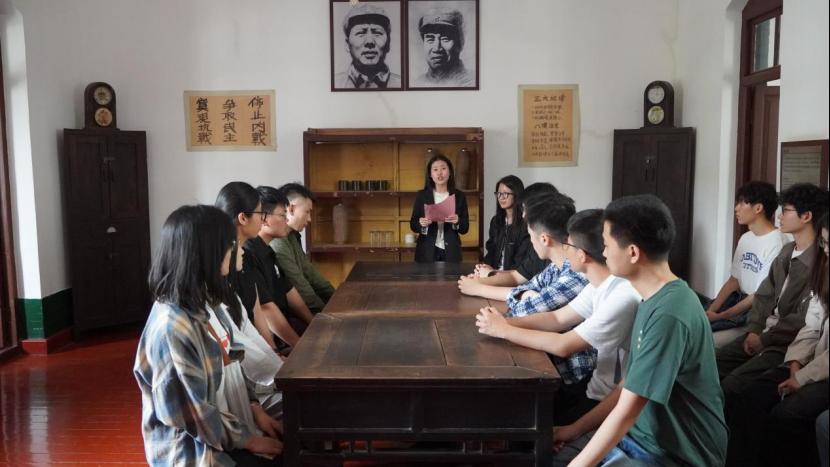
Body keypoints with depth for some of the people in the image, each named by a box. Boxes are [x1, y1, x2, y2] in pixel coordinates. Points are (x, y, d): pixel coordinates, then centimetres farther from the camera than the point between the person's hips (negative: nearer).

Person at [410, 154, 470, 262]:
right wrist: (421, 223, -17)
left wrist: (457, 221, -17)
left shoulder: (459, 196, 2)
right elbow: (413, 225, 4)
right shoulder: (421, 195, 2)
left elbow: (465, 228, 3)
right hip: (427, 253, 0)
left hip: (451, 252, 0)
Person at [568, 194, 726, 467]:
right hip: (641, 436, 8)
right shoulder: (654, 300, 4)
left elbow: (626, 412, -24)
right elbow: (629, 386, 10)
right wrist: (575, 428, 7)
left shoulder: (668, 314, -26)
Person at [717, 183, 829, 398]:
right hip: (762, 334, 8)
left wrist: (764, 339, -11)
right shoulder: (787, 251, 12)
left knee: (731, 385, -22)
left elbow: (804, 320, -19)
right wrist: (754, 330, -2)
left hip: (787, 344, -8)